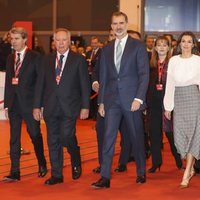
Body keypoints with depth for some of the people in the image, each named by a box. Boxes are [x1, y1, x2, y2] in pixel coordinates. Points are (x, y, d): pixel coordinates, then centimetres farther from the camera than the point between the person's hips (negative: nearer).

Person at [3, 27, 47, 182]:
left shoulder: (35, 57, -5)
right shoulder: (10, 58, 12)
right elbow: (8, 81, 12)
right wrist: (6, 103, 7)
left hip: (29, 103, -5)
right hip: (14, 103, 5)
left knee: (35, 136, 6)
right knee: (14, 138, 4)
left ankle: (42, 166, 25)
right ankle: (15, 172, 8)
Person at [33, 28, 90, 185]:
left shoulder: (78, 59, 1)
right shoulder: (47, 60, 10)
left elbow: (85, 84, -1)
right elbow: (40, 84, 9)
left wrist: (85, 106, -6)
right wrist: (37, 106, 5)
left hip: (69, 107, -4)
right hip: (51, 107, 4)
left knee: (66, 137, -13)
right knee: (53, 141, 5)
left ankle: (76, 163, 17)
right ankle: (56, 175, 15)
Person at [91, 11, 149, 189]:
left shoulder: (138, 46, -1)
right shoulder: (106, 50, 12)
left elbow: (144, 74, -6)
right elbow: (103, 78, 14)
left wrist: (139, 98, -14)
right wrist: (101, 101, 9)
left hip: (131, 99, -3)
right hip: (112, 100, 3)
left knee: (137, 137, 8)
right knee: (108, 138, -3)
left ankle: (141, 173, 24)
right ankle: (105, 177, -2)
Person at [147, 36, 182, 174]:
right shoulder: (151, 65, 8)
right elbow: (148, 85, 9)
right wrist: (147, 103, 4)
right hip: (154, 102, 4)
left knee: (171, 131, 1)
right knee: (154, 132, 7)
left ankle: (179, 160, 19)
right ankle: (156, 162, 17)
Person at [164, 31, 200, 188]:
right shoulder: (173, 60, 8)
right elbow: (170, 84, 8)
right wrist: (168, 106, 5)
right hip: (178, 100, 3)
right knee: (180, 135, 3)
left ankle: (187, 174, -1)